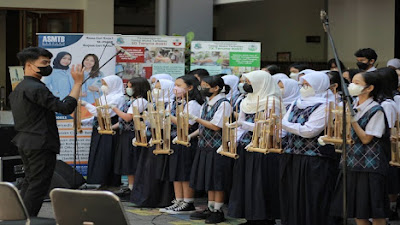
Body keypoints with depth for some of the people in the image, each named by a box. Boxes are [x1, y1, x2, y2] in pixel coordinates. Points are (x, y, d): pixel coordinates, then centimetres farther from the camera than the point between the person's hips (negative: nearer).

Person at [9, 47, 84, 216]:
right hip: (40, 144, -10)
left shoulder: (18, 89, 14)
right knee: (39, 185, -4)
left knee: (29, 182, 18)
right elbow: (65, 107, -23)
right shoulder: (36, 88, -18)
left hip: (25, 143, 10)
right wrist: (77, 83, -16)